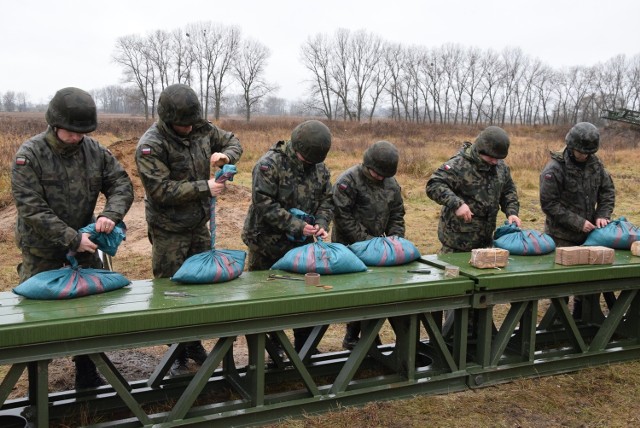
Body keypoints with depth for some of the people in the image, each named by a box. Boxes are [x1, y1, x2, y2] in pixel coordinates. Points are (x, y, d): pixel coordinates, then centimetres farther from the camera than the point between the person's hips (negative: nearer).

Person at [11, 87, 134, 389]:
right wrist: (72, 239, -27)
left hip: (83, 243, 4)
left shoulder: (94, 150, -5)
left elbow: (121, 184, -2)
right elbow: (32, 209, -21)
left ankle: (87, 376, 28)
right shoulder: (29, 155, -16)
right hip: (42, 250, -4)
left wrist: (111, 214, -23)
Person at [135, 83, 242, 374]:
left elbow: (233, 141, 11)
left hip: (199, 225, 6)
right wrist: (204, 188, -26)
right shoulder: (151, 145, -20)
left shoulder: (202, 130, -3)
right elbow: (160, 190, -25)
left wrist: (226, 156, -12)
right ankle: (178, 352, 20)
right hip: (169, 230, -6)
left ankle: (194, 342, 32)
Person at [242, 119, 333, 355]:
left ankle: (304, 347, 27)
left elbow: (326, 200, 8)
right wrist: (295, 226, -26)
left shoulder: (319, 167, 2)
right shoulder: (269, 164, -18)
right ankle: (273, 343, 24)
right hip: (268, 245, -5)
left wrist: (321, 223, -12)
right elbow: (264, 204, -24)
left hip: (302, 244, 5)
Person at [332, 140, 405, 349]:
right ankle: (353, 336, 6)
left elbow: (397, 214, 13)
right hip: (349, 247, -6)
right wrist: (367, 240, -19)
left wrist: (395, 237, -4)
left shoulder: (391, 183, 7)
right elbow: (342, 217, -18)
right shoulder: (348, 181, -13)